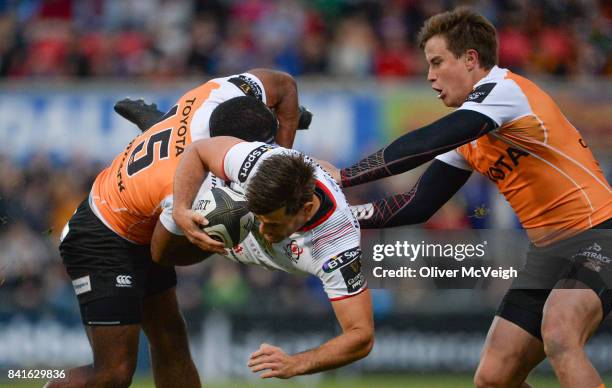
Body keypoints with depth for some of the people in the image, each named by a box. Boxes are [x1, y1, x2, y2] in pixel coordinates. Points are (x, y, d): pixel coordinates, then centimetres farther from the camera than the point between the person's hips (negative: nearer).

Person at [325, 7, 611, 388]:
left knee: (558, 337, -35)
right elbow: (419, 205, 15)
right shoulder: (466, 140, 15)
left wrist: (345, 175, -19)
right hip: (547, 250, 10)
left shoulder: (504, 88, -12)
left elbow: (428, 143, -24)